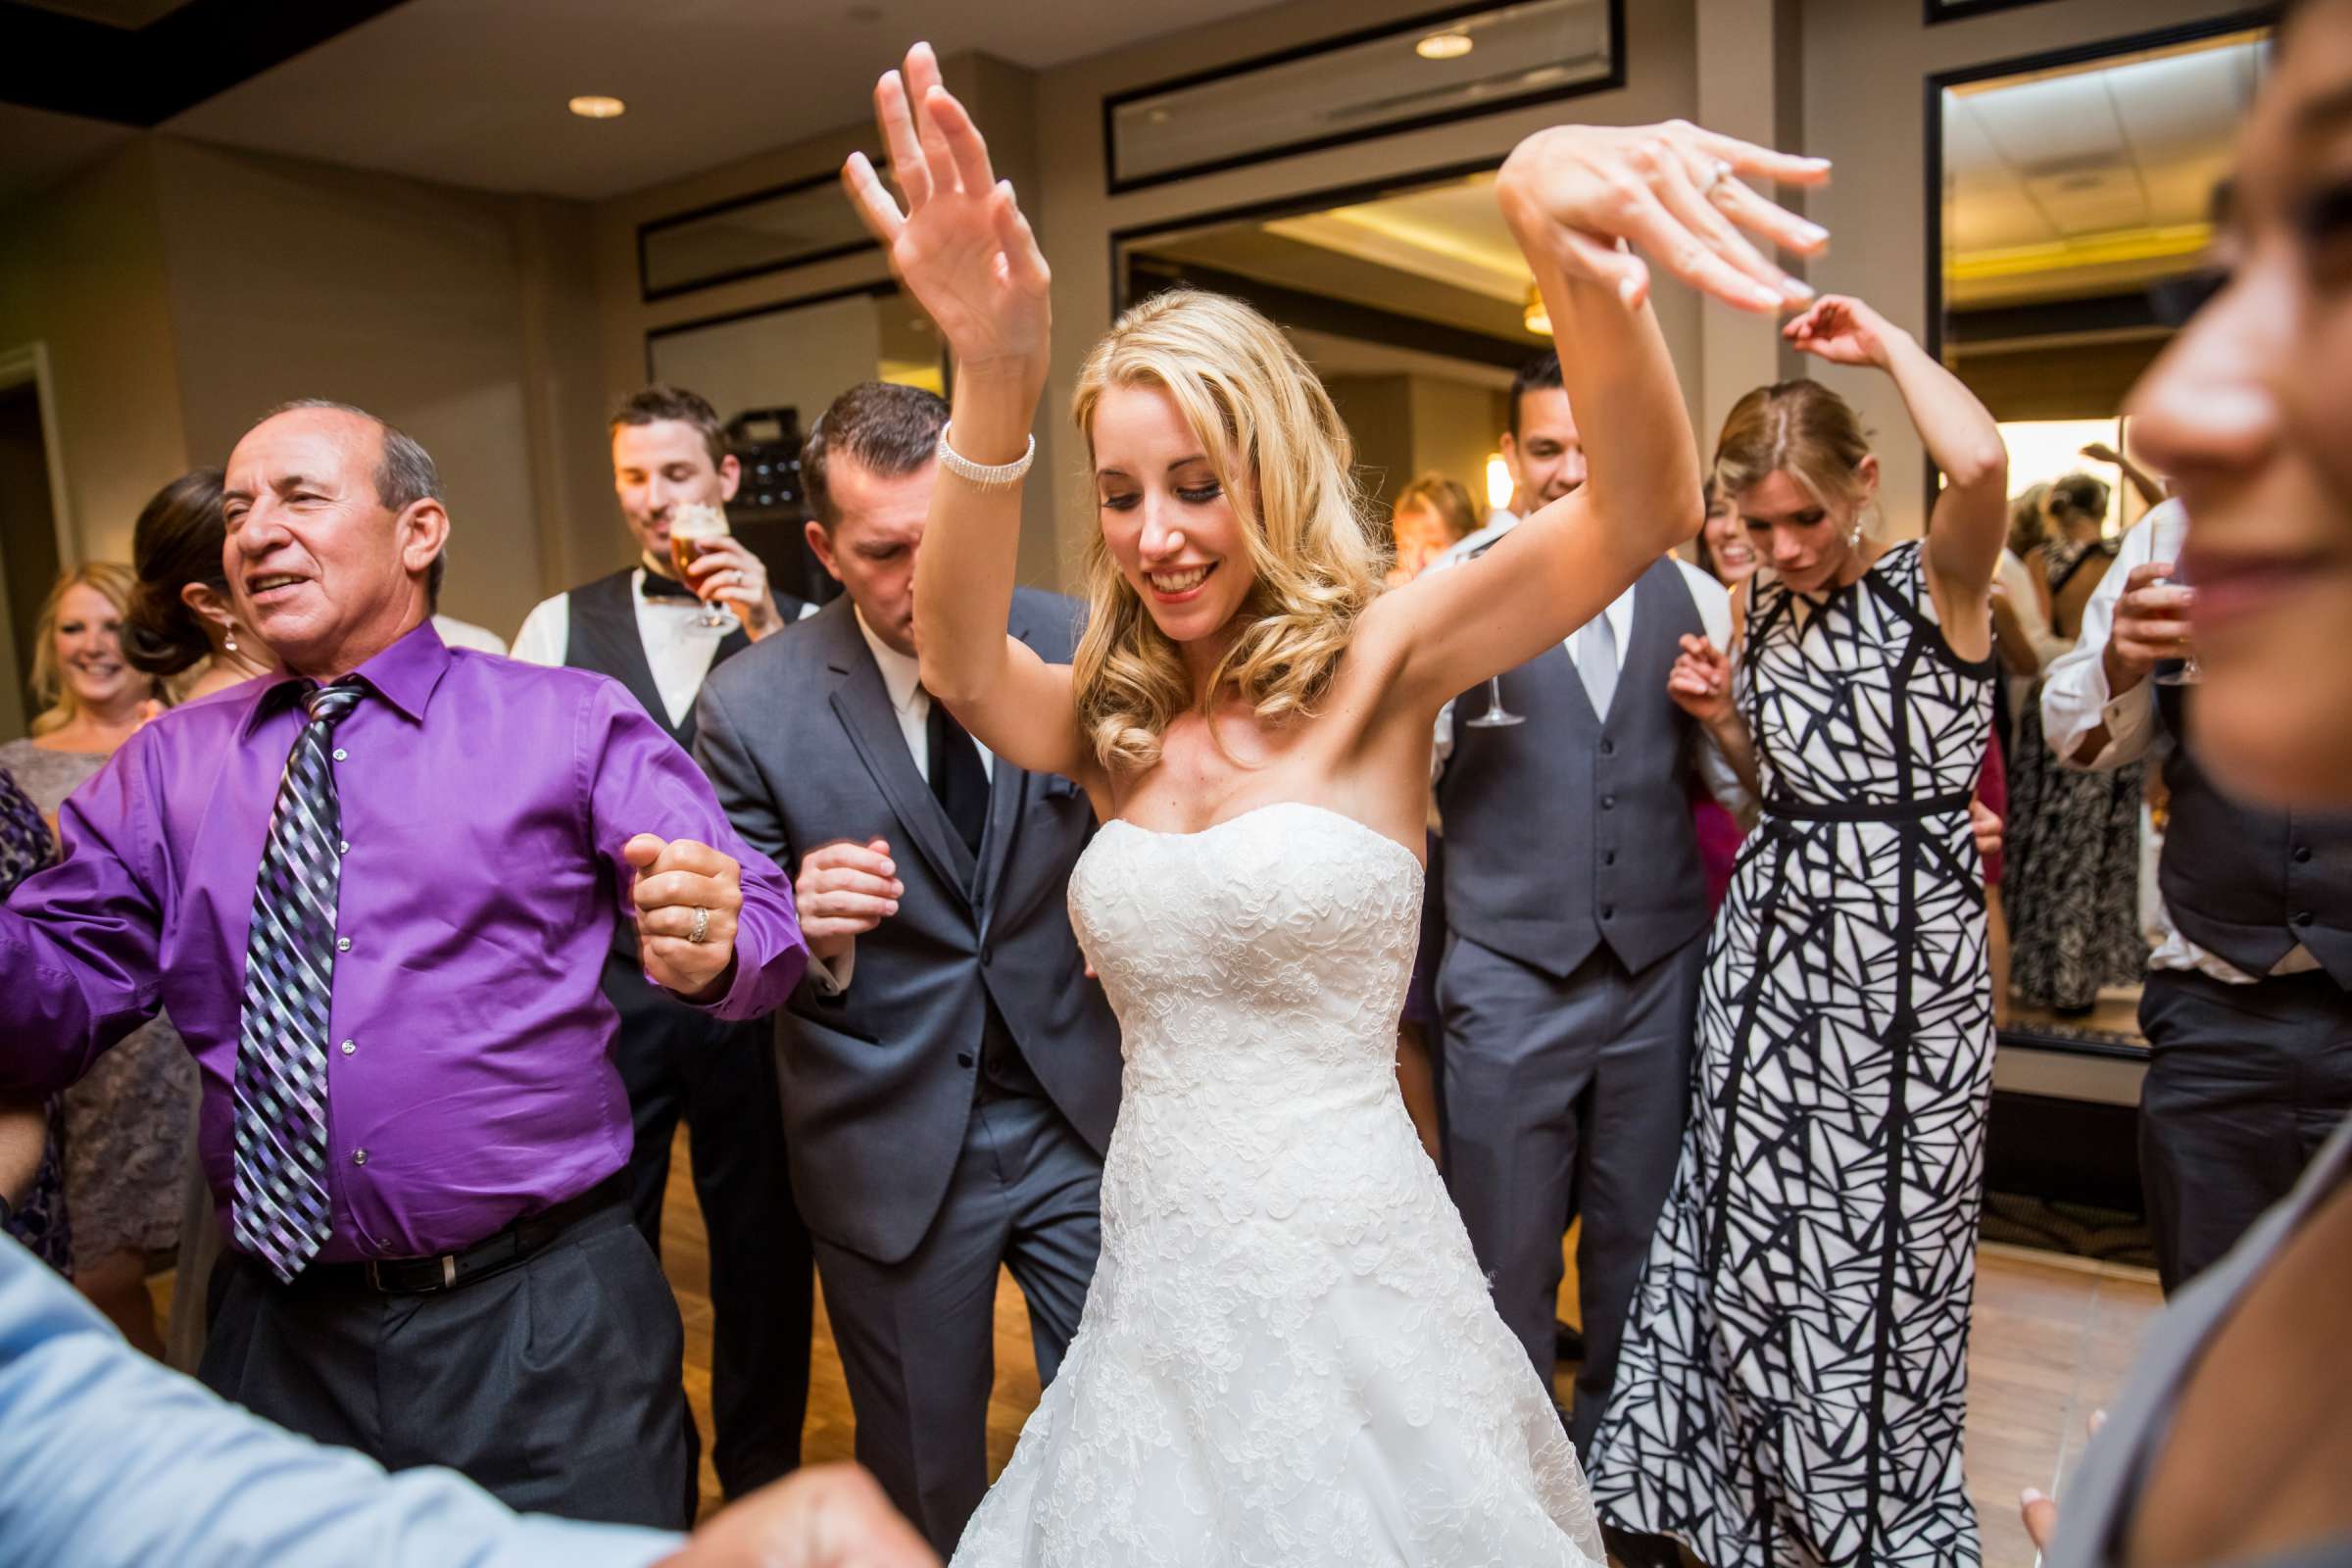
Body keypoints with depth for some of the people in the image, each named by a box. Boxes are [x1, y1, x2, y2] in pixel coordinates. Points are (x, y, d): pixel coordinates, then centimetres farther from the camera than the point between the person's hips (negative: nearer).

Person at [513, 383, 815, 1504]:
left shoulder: (788, 623, 0)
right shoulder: (563, 624, 5)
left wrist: (765, 634, -19)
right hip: (605, 985, 1)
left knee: (763, 1250, 14)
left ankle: (761, 1478, 37)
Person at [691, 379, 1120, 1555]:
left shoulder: (1078, 645, -7)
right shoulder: (751, 706, -12)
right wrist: (806, 930, -28)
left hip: (1087, 1116, 1)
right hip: (891, 1149, -1)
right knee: (926, 1493, 18)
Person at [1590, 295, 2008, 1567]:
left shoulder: (1935, 587, -8)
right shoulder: (1764, 606, 9)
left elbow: (1980, 463, -32)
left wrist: (1887, 342, -15)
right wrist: (1721, 717, 0)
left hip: (1902, 950, -5)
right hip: (1769, 947, 6)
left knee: (1878, 1244, 7)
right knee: (1757, 1235, 12)